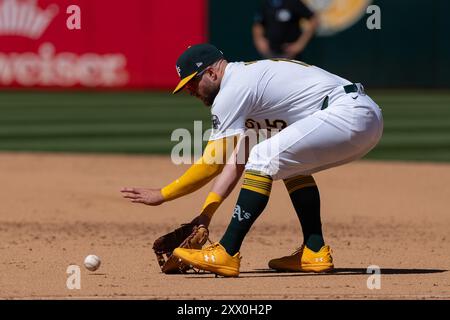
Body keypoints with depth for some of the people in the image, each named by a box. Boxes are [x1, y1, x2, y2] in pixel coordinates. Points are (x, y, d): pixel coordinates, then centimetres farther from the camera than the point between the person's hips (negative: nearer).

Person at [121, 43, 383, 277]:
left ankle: (227, 254, -12)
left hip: (347, 114, -10)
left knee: (263, 159, -12)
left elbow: (212, 165, -6)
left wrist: (162, 195, 2)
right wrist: (203, 217, 18)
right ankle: (315, 252, 19)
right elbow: (236, 161, 24)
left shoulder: (233, 90, -6)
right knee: (292, 164, 28)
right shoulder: (248, 77, 24)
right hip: (369, 115, 10)